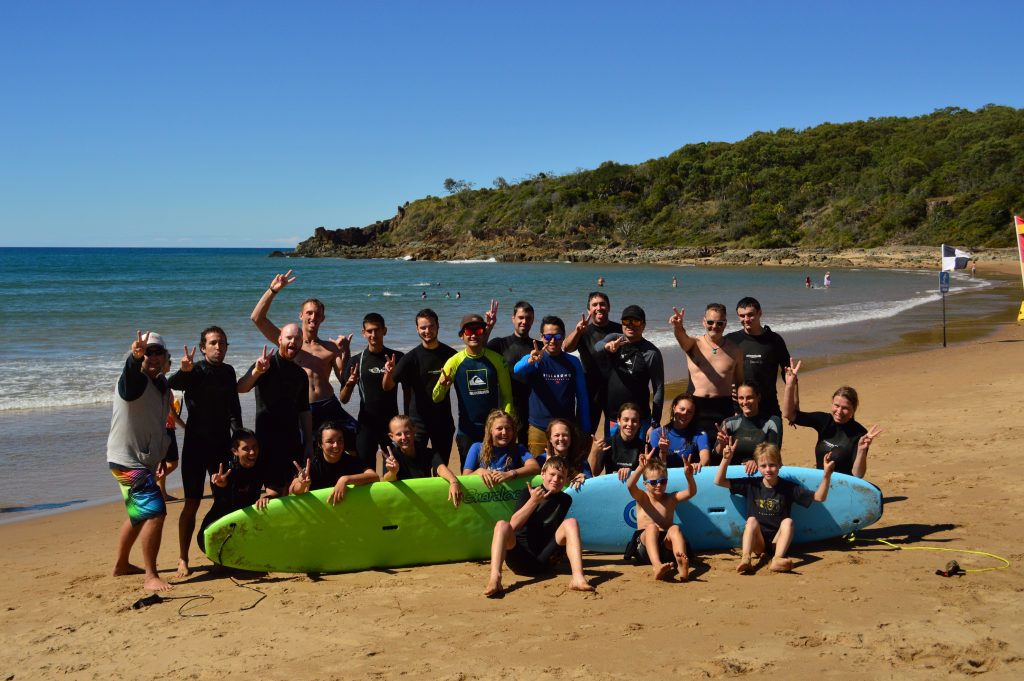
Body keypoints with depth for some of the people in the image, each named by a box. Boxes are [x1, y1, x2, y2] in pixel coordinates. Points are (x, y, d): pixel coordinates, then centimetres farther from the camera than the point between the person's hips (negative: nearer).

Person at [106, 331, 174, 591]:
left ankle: (121, 565, 41)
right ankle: (150, 576, -12)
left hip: (145, 461, 10)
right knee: (154, 512, -19)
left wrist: (161, 457, 24)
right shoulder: (135, 380, -16)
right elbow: (130, 370, -42)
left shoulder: (163, 385, 10)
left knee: (139, 515, 23)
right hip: (127, 460, -10)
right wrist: (135, 356, -64)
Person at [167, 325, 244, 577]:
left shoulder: (228, 371, 9)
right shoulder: (196, 371, -9)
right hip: (196, 444, -5)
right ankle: (183, 559, 4)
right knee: (192, 503, -4)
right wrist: (184, 371, -51)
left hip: (222, 444, 5)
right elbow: (172, 384, -30)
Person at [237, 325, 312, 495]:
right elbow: (240, 388, -24)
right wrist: (257, 371, -43)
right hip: (269, 438, -6)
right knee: (275, 491, -8)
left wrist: (309, 443, 12)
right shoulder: (267, 365, -7)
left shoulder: (300, 374, 12)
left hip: (293, 440, 6)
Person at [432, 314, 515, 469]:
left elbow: (506, 395, 2)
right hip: (466, 431, 0)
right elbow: (436, 398, -6)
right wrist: (442, 385, -28)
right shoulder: (454, 362, -4)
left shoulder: (496, 360, -2)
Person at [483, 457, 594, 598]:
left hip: (545, 560, 2)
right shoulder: (528, 493, 4)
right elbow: (513, 526, -9)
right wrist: (533, 501, -14)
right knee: (502, 525, -28)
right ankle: (494, 579, -52)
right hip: (520, 557, -1)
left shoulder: (565, 500, 11)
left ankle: (578, 578, -38)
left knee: (571, 522, -17)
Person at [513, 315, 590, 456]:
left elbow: (582, 397, 6)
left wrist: (585, 431, 2)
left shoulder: (573, 362, 4)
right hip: (539, 430, -2)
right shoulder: (532, 360, -3)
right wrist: (531, 361, -48)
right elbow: (517, 371, -26)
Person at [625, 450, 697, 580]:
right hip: (644, 542, -1)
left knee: (675, 528, -29)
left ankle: (682, 565, -57)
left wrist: (689, 476, -28)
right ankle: (657, 566, -58)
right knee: (652, 527, -32)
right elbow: (630, 485, -17)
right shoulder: (642, 498, 6)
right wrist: (641, 467, -34)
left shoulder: (671, 499, 11)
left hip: (665, 546, 1)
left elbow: (691, 492, -7)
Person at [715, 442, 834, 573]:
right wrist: (726, 459, -14)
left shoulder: (789, 487, 0)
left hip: (777, 542, 0)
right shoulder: (752, 485, 2)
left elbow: (819, 497, -7)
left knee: (788, 521, -25)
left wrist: (827, 475, -22)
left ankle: (777, 559, -47)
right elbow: (719, 481, 0)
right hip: (757, 542, 0)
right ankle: (746, 559, -49)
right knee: (752, 520, -26)